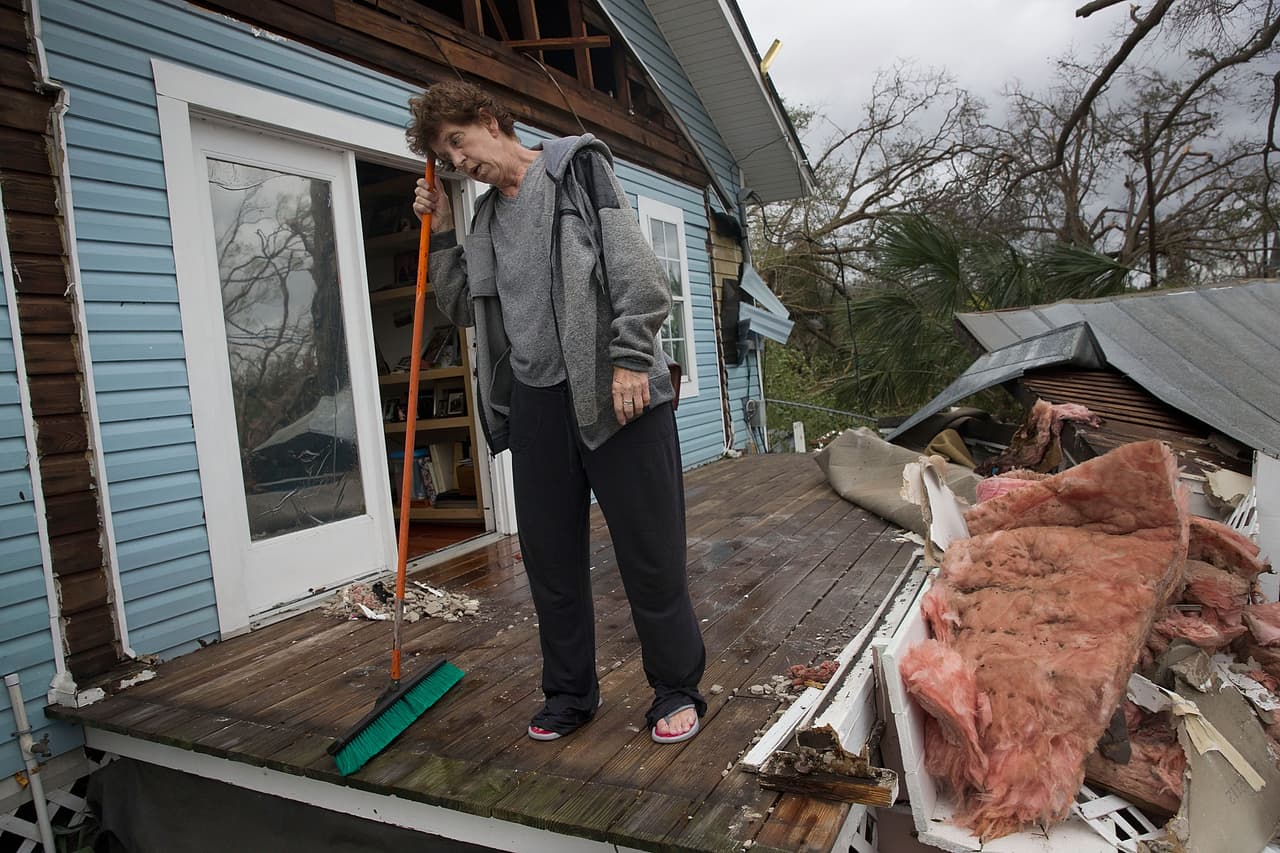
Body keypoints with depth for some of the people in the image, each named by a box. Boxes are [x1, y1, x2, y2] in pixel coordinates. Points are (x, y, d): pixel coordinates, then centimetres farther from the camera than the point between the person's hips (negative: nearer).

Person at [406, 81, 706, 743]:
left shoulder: (577, 165, 4)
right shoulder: (487, 215, 21)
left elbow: (631, 261, -7)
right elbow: (462, 306, 25)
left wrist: (630, 357, -16)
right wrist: (441, 234, 13)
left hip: (611, 392, -6)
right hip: (534, 402, 6)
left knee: (649, 552, 0)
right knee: (549, 558, 10)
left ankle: (677, 690, 19)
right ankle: (570, 693, 27)